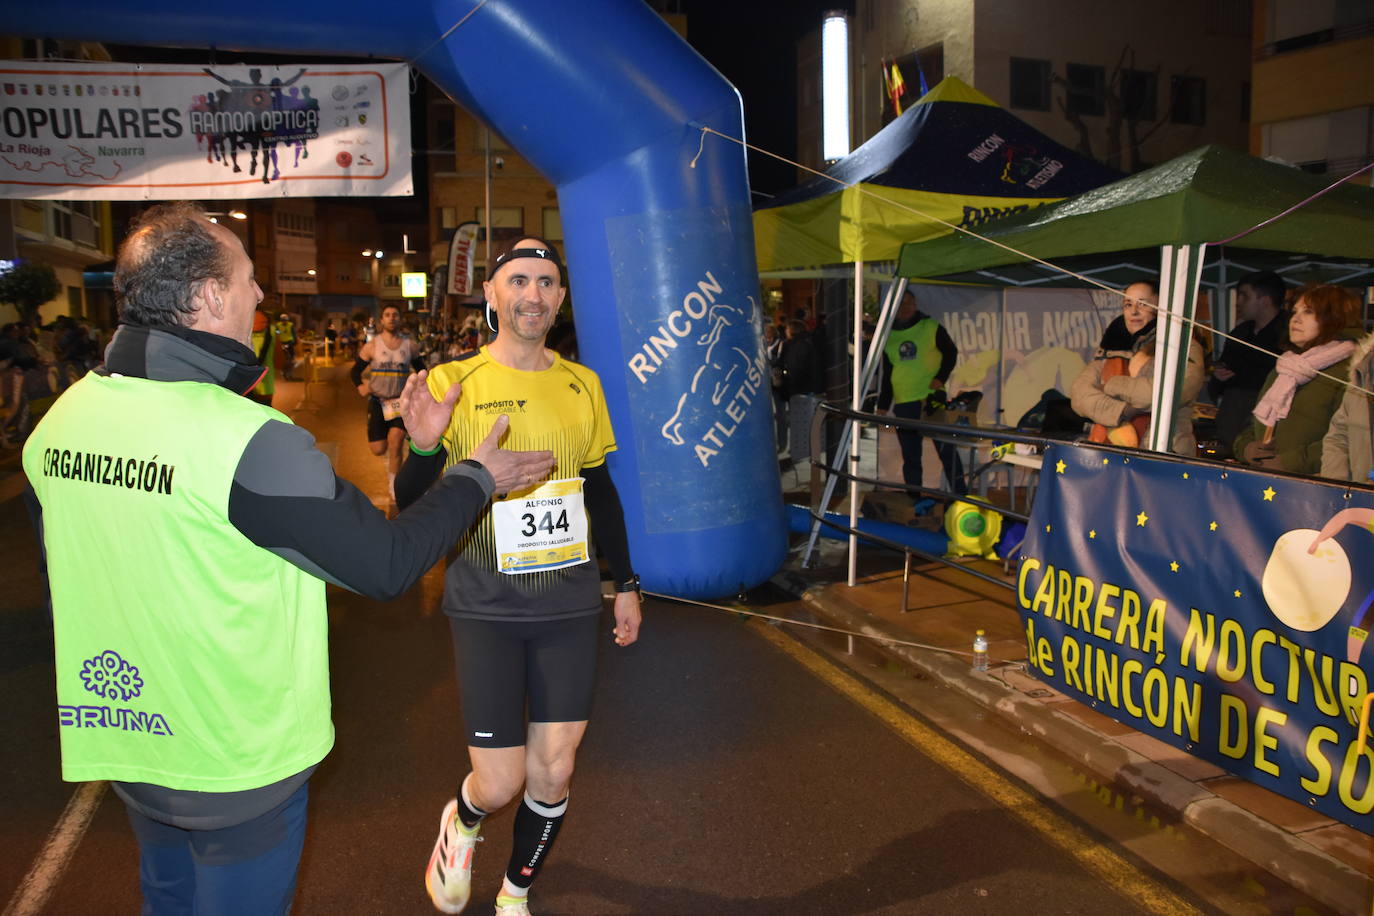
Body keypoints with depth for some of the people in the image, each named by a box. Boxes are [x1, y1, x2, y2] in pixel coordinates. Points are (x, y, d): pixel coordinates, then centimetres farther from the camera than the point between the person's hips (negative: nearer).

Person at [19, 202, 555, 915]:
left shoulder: (62, 416, -5)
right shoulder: (253, 441, -29)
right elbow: (387, 565, -23)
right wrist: (477, 477, -8)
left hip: (120, 743, 6)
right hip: (237, 764, -6)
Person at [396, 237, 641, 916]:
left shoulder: (582, 384, 4)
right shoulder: (454, 384, -6)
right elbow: (412, 504, -7)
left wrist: (626, 583, 16)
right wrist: (425, 447, -28)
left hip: (570, 604, 3)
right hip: (487, 608, -3)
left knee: (553, 771, 7)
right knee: (499, 781, 0)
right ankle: (461, 823, 38)